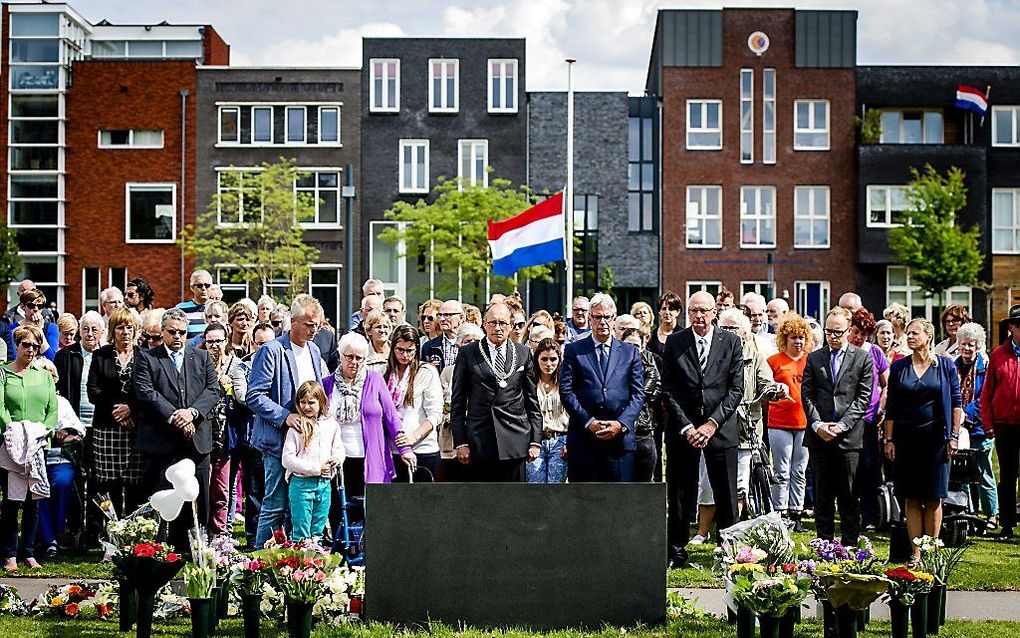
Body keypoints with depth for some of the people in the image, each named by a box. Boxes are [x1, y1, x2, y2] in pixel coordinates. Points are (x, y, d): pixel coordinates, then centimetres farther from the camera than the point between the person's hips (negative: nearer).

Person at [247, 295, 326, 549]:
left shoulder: (313, 350, 14)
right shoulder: (271, 351, -10)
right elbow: (254, 396, -14)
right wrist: (284, 416, -22)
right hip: (280, 440, -7)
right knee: (276, 505, -5)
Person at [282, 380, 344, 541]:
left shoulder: (331, 425, 8)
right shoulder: (297, 427, -6)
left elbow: (339, 448, 21)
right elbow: (287, 459, -10)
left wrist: (337, 458, -4)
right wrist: (315, 468, -14)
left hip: (324, 484, 4)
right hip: (301, 483, -4)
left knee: (318, 532, 12)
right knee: (301, 534, -2)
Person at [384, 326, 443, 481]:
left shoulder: (427, 372, -1)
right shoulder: (387, 373, 13)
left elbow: (435, 414, -6)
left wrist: (415, 436, -18)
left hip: (422, 450, -4)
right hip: (392, 451, 4)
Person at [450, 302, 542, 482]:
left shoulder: (523, 353, 9)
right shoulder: (467, 353, 5)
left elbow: (533, 401, 10)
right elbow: (457, 402, 4)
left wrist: (535, 440, 6)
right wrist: (460, 442, -2)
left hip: (515, 442, 1)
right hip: (479, 444, -1)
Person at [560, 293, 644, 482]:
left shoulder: (631, 352, 14)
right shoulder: (573, 350, 10)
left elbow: (638, 393, 8)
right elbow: (566, 391, 2)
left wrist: (621, 423, -8)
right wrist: (588, 422, -10)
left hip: (621, 437, 1)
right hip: (583, 437, -1)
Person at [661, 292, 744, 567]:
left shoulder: (731, 342, 2)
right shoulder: (674, 342, 2)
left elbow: (736, 389, -1)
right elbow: (668, 389, 0)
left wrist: (712, 423, -10)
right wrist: (685, 427, -9)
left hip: (721, 427, 0)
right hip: (682, 427, 0)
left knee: (726, 494, 2)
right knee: (680, 494, 5)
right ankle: (676, 551, 13)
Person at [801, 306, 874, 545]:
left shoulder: (863, 359, 3)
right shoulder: (814, 358, 10)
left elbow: (863, 398, -2)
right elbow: (807, 395, 6)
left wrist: (842, 425, -11)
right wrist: (817, 424, -8)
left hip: (849, 436, -2)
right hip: (819, 436, 2)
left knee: (850, 497, 2)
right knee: (823, 496, 7)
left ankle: (849, 547, 8)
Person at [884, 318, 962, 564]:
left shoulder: (945, 364, 1)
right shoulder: (899, 366, 5)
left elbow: (956, 402, 3)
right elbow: (891, 406, 6)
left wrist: (954, 436, -3)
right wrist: (888, 439, 2)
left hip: (936, 439, -2)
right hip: (906, 439, 2)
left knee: (933, 499, 1)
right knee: (911, 498, 1)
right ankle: (916, 553, 4)